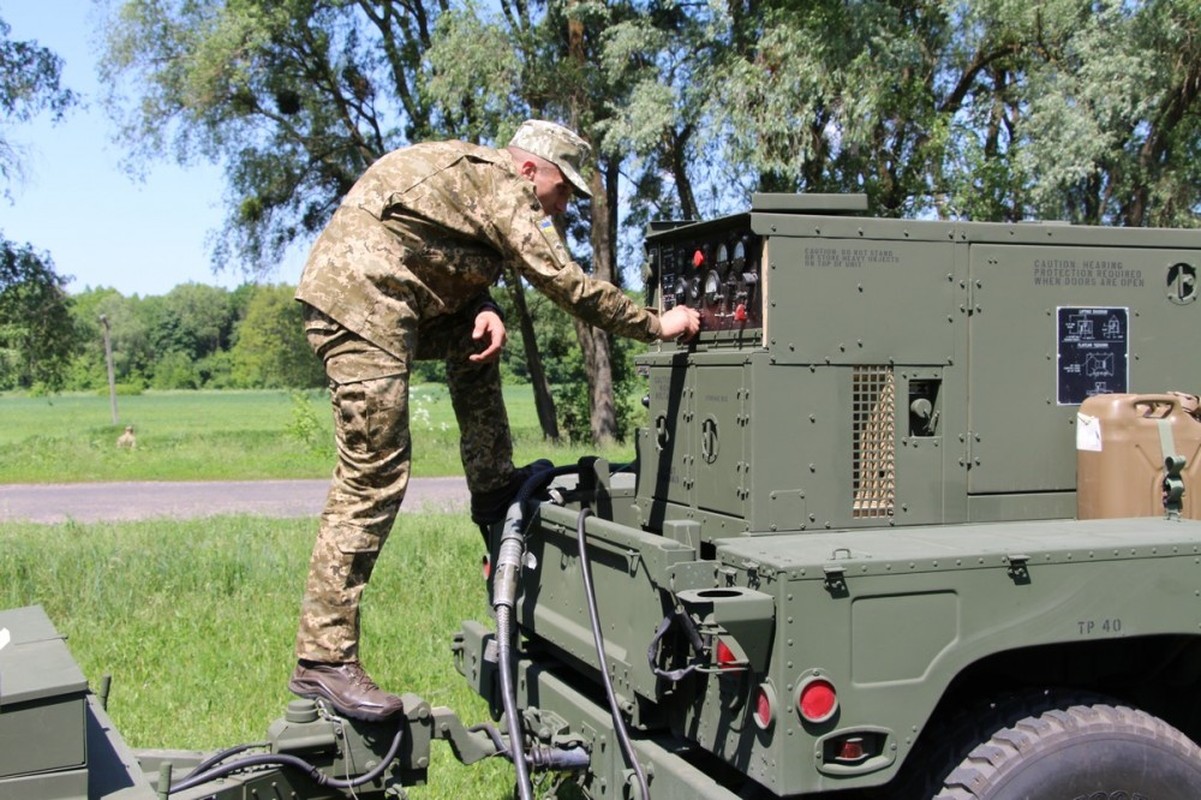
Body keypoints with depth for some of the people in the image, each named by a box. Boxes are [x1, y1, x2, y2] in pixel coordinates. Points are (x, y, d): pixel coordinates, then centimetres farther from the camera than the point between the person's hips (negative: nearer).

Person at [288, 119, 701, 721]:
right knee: (373, 479, -11)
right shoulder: (502, 186, -5)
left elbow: (455, 268, 23)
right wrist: (656, 325, -2)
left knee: (474, 335, 22)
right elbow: (566, 285, -10)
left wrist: (485, 310, 1)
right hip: (362, 303, -10)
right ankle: (323, 660, -9)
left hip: (340, 285, 10)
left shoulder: (467, 172, 24)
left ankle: (492, 487, 20)